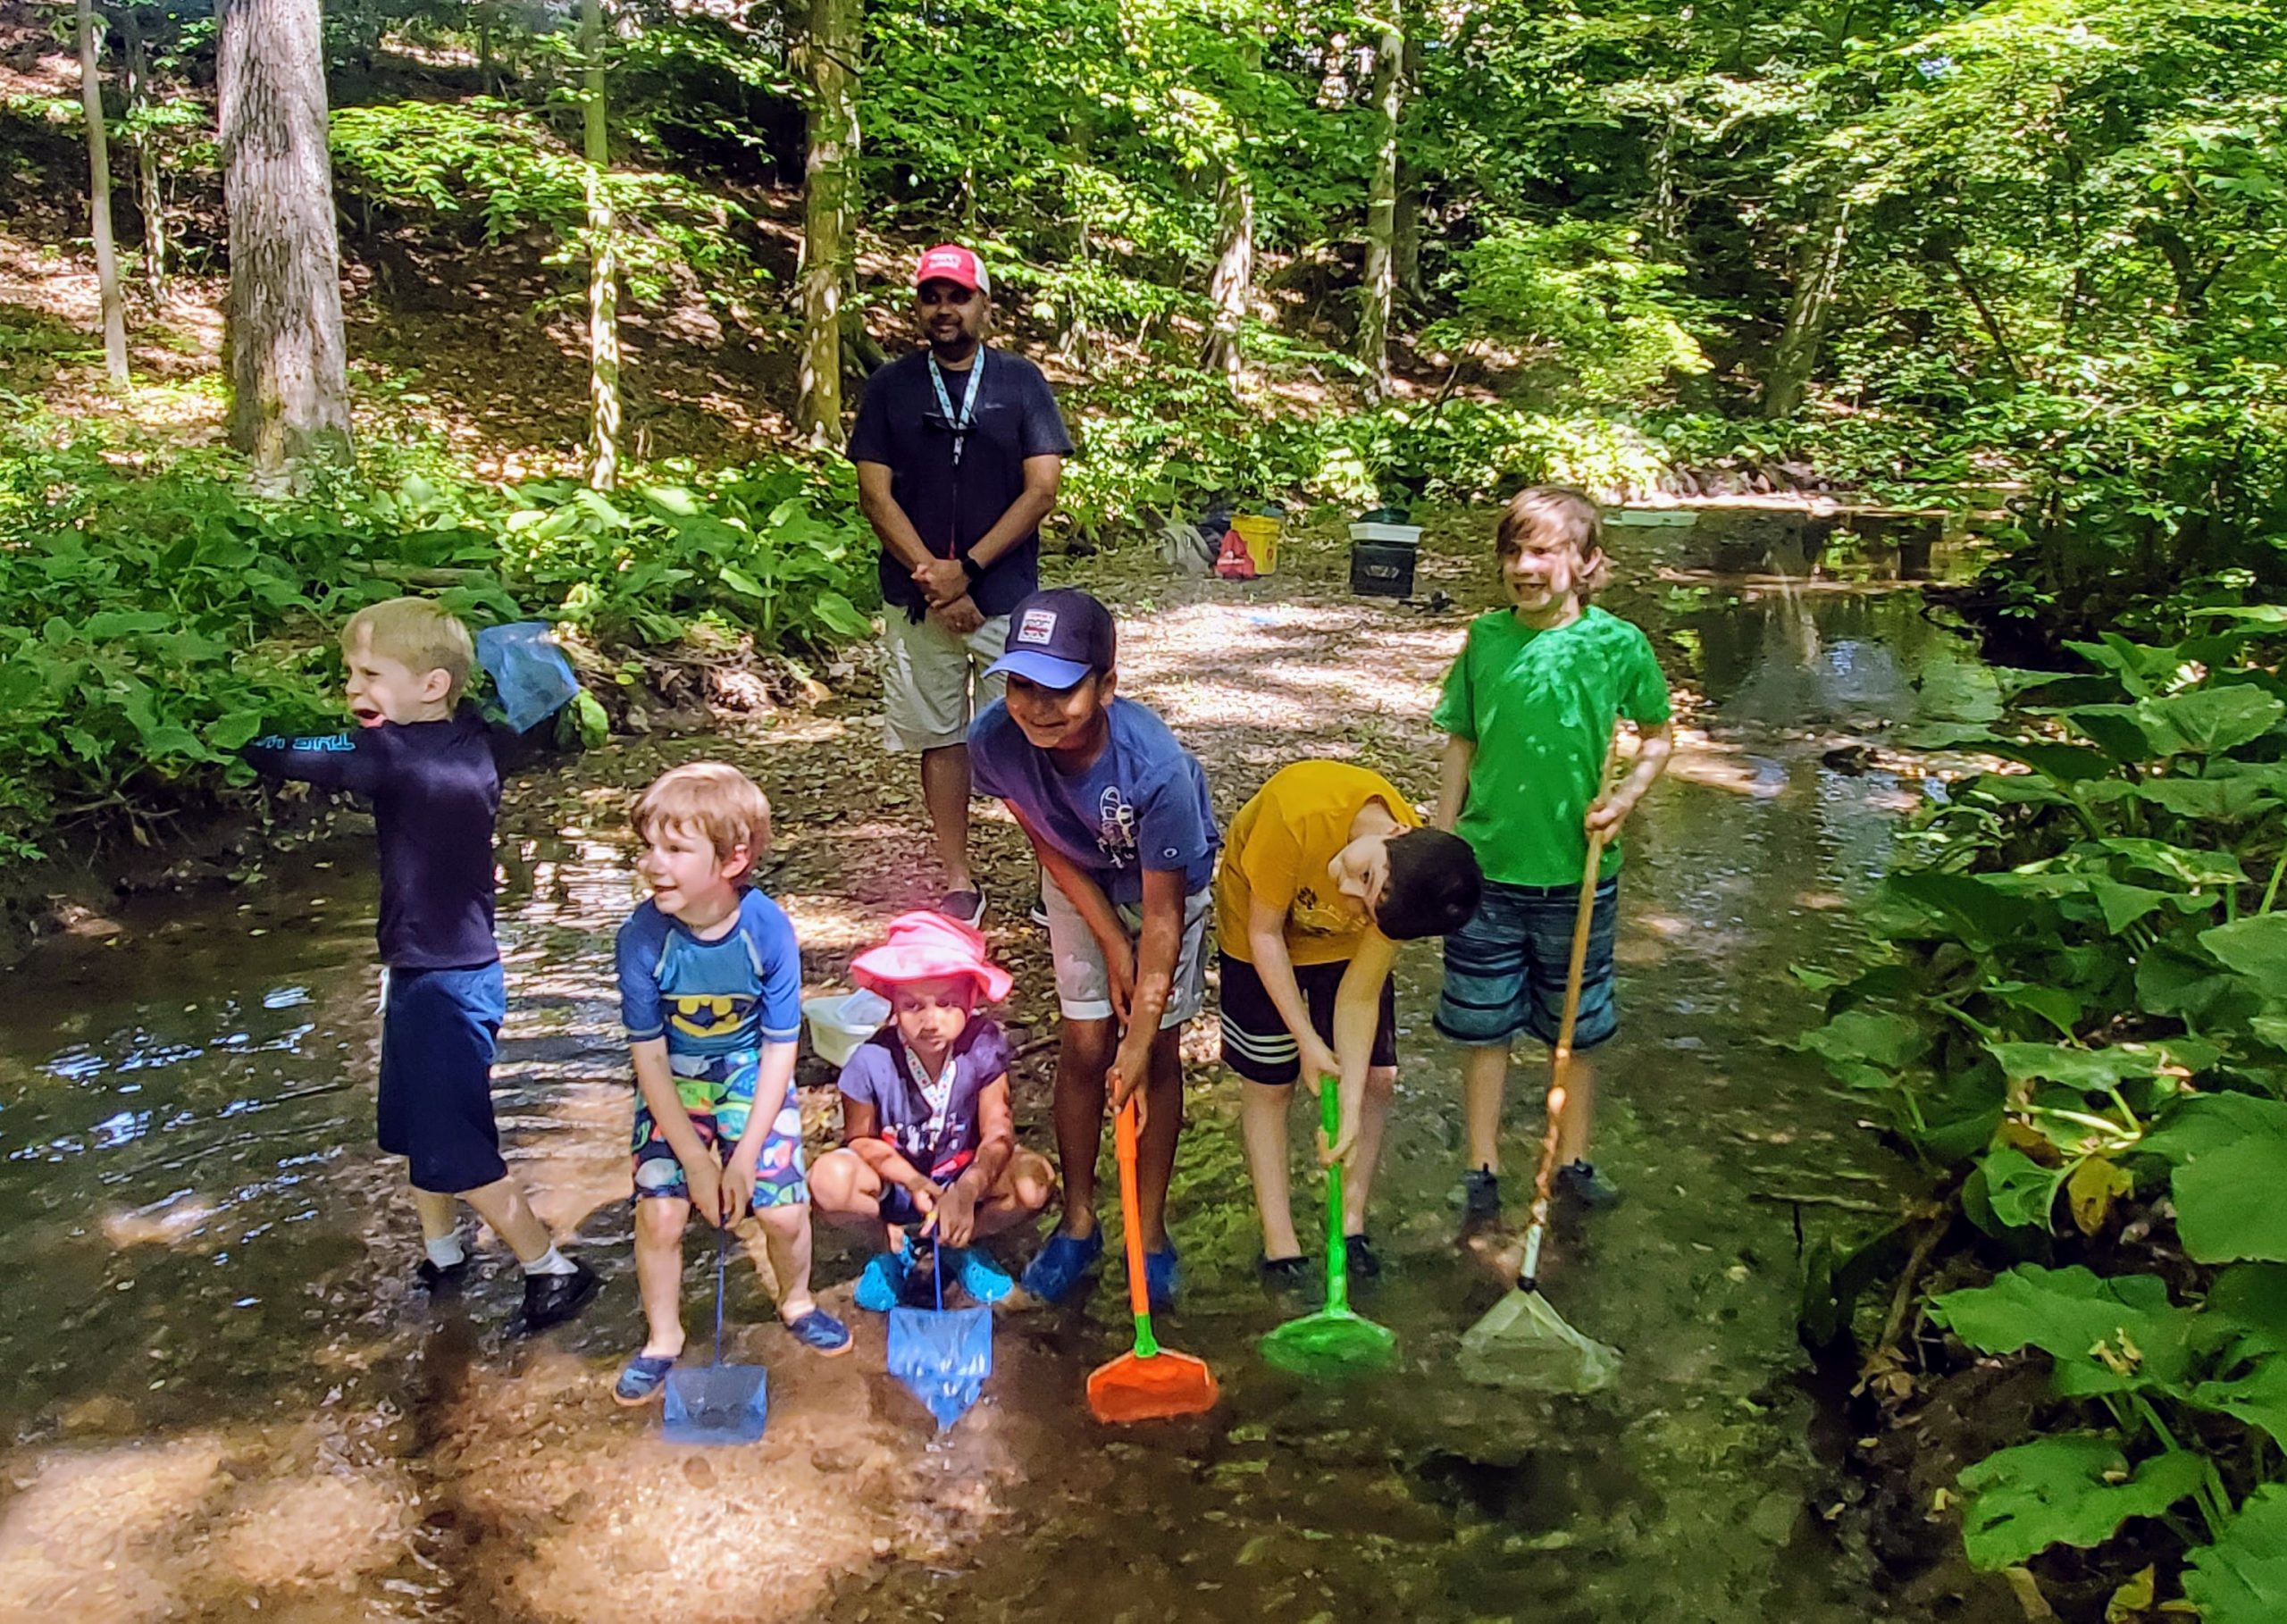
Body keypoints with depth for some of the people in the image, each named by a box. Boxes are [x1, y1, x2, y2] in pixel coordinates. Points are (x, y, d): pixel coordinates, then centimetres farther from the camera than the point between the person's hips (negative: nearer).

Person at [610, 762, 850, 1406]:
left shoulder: (768, 930, -23)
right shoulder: (643, 937, -22)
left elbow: (779, 1049, -14)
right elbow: (649, 1057, -14)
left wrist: (745, 1156, -15)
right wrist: (695, 1157, -15)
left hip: (753, 1078, 0)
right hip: (673, 1085, 1)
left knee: (783, 1208, -10)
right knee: (660, 1212, -12)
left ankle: (797, 1303, 23)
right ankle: (663, 1339, 15)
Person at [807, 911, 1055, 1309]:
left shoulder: (983, 1046, -21)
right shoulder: (872, 1062, -24)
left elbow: (998, 1134, -21)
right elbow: (861, 1139, -11)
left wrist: (967, 1190, -41)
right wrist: (914, 1183, -28)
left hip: (962, 1177, 1)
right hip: (893, 1183, -1)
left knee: (1034, 1181, -27)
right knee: (830, 1180, -33)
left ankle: (959, 1245, 3)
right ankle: (893, 1245, 1)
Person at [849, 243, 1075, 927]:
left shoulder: (1021, 381, 3)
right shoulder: (891, 385, 6)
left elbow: (1041, 490, -4)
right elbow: (875, 493, 0)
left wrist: (966, 569, -11)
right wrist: (934, 576, -11)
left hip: (1007, 597, -1)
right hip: (917, 600, 2)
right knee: (940, 738, 7)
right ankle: (959, 883, 16)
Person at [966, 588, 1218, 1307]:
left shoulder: (1155, 767, -41)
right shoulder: (995, 740, -32)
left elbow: (1162, 916, -31)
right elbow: (1050, 848, -14)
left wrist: (1140, 1041, -27)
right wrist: (1112, 946, -15)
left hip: (1169, 880, -2)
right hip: (1081, 884, 3)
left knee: (1157, 1051, 0)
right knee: (1083, 1044, 3)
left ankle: (1150, 1228, 18)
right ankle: (1078, 1221, 21)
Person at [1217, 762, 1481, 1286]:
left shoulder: (1407, 883, -32)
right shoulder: (1298, 816, -43)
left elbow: (1359, 997, -23)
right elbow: (1266, 933, -26)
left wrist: (1351, 1113, -26)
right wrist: (1308, 1041, -22)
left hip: (1344, 942, 3)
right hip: (1262, 926, -2)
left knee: (1376, 1077, -1)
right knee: (1271, 1083, 1)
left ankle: (1352, 1224, 16)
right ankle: (1279, 1243, 11)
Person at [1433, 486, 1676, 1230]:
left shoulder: (1617, 643, -9)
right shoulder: (1487, 637, -3)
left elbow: (1659, 735, 6)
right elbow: (1461, 744, 6)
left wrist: (1624, 797, -11)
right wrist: (1441, 845, 8)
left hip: (1577, 873, -1)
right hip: (1487, 869, 1)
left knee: (1575, 1029, 15)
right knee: (1483, 1027, 10)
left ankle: (1572, 1158, 33)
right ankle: (1482, 1169, 24)